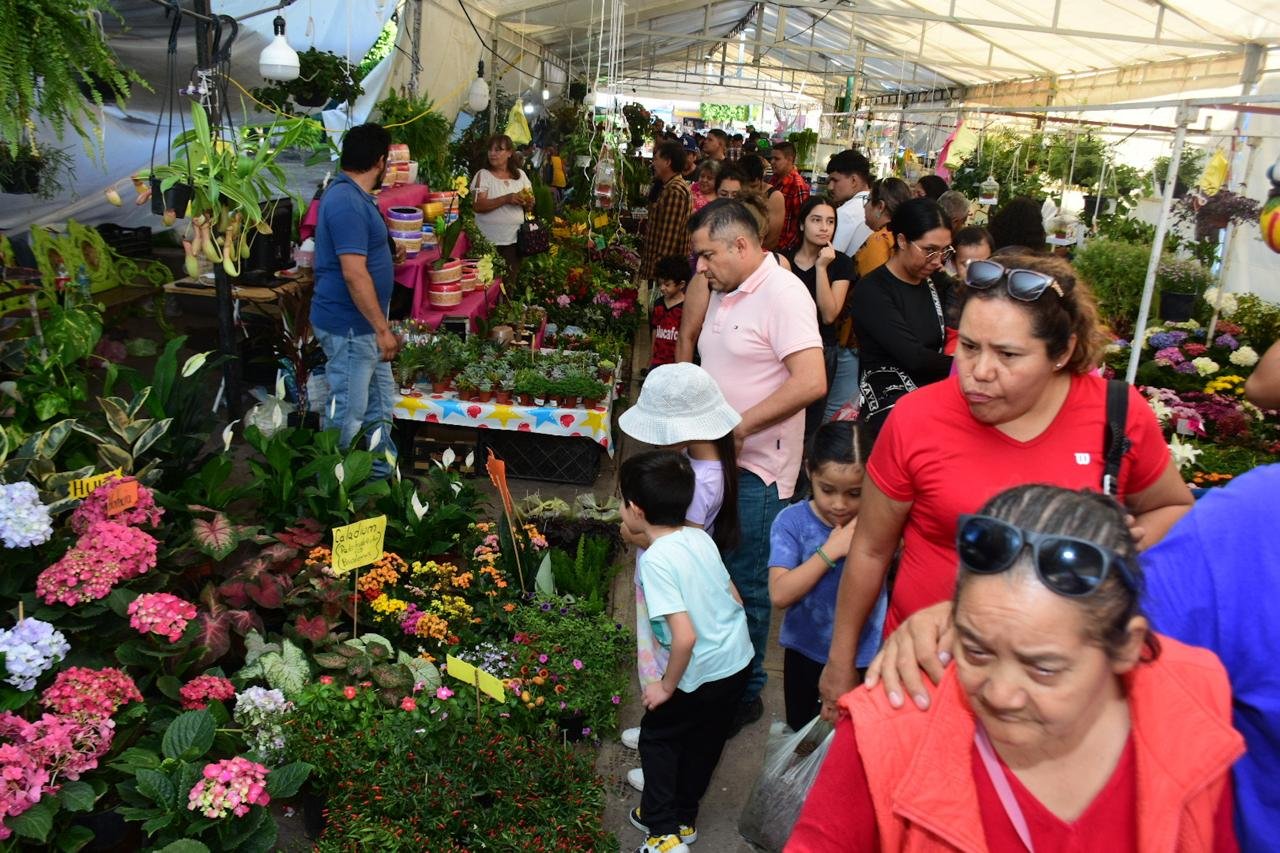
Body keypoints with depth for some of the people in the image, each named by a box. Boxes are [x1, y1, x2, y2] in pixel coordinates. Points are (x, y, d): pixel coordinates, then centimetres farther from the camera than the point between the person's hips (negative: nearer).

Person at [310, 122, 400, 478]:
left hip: (363, 326, 11)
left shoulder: (352, 195, 11)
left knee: (380, 400, 20)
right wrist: (383, 329, -24)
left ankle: (383, 474, 33)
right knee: (347, 413, 0)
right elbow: (354, 274, -27)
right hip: (349, 327, -11)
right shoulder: (347, 203, -22)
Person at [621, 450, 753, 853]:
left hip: (703, 674, -7)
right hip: (739, 659, 7)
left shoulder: (655, 560, -23)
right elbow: (735, 599, 9)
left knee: (656, 735, 17)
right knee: (703, 740, 23)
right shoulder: (701, 537, 0)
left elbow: (685, 636, -28)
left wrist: (667, 686, -14)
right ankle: (682, 819, 40)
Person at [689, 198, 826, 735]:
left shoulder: (783, 294, -16)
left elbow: (811, 382, -26)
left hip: (756, 466, -8)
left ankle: (745, 694, 19)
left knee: (744, 584, 3)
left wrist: (740, 425, -21)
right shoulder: (723, 293, 13)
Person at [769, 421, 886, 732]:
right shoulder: (792, 521, -17)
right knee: (801, 734, 24)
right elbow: (780, 594, -25)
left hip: (863, 655, 0)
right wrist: (831, 550, -28)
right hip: (806, 653, 0)